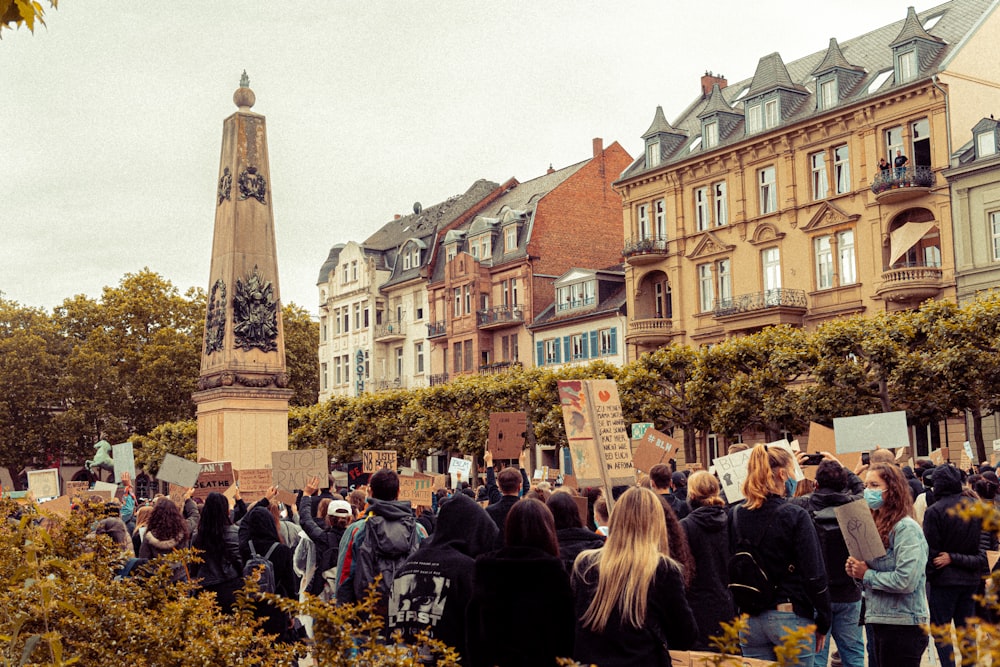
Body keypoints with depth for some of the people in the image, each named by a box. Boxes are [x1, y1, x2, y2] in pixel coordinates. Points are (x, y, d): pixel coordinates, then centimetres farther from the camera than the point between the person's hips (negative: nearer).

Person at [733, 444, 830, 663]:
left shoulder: (737, 515, 2)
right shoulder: (795, 516, -12)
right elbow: (814, 574, -10)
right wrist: (823, 622, -2)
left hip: (750, 620, 5)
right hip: (790, 617, -4)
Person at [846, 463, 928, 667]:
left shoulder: (906, 528, -13)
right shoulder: (875, 525, 14)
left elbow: (906, 581, -23)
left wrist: (866, 575, -12)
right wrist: (855, 569, 0)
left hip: (902, 626, -8)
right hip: (876, 623, 8)